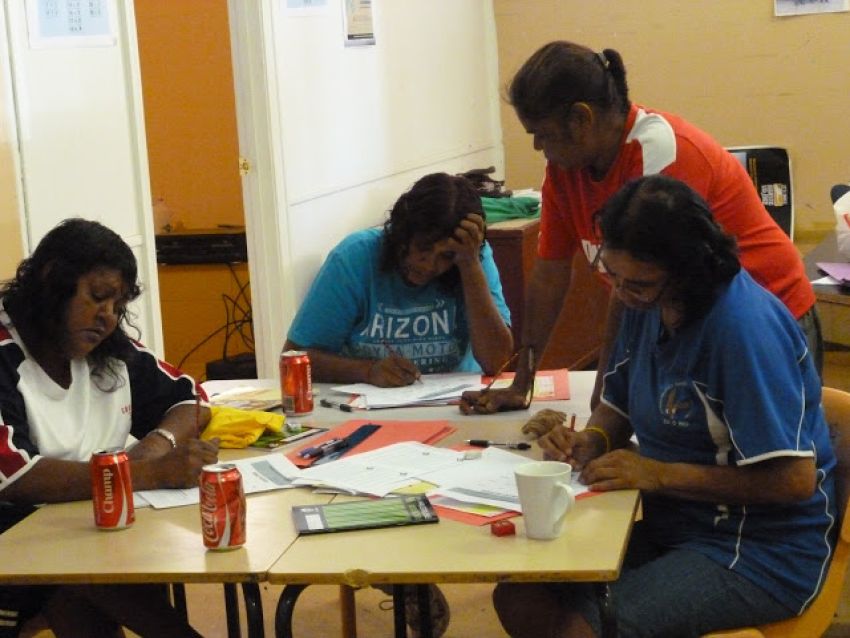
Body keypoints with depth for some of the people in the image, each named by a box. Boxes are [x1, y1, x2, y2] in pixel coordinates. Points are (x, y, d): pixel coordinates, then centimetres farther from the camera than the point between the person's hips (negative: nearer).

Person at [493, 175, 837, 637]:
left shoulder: (746, 328, -23)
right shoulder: (647, 303, 2)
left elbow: (794, 479, -24)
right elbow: (618, 408, 17)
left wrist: (658, 474, -22)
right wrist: (589, 442, -5)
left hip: (763, 552, -7)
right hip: (670, 525, 8)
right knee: (519, 595, -12)